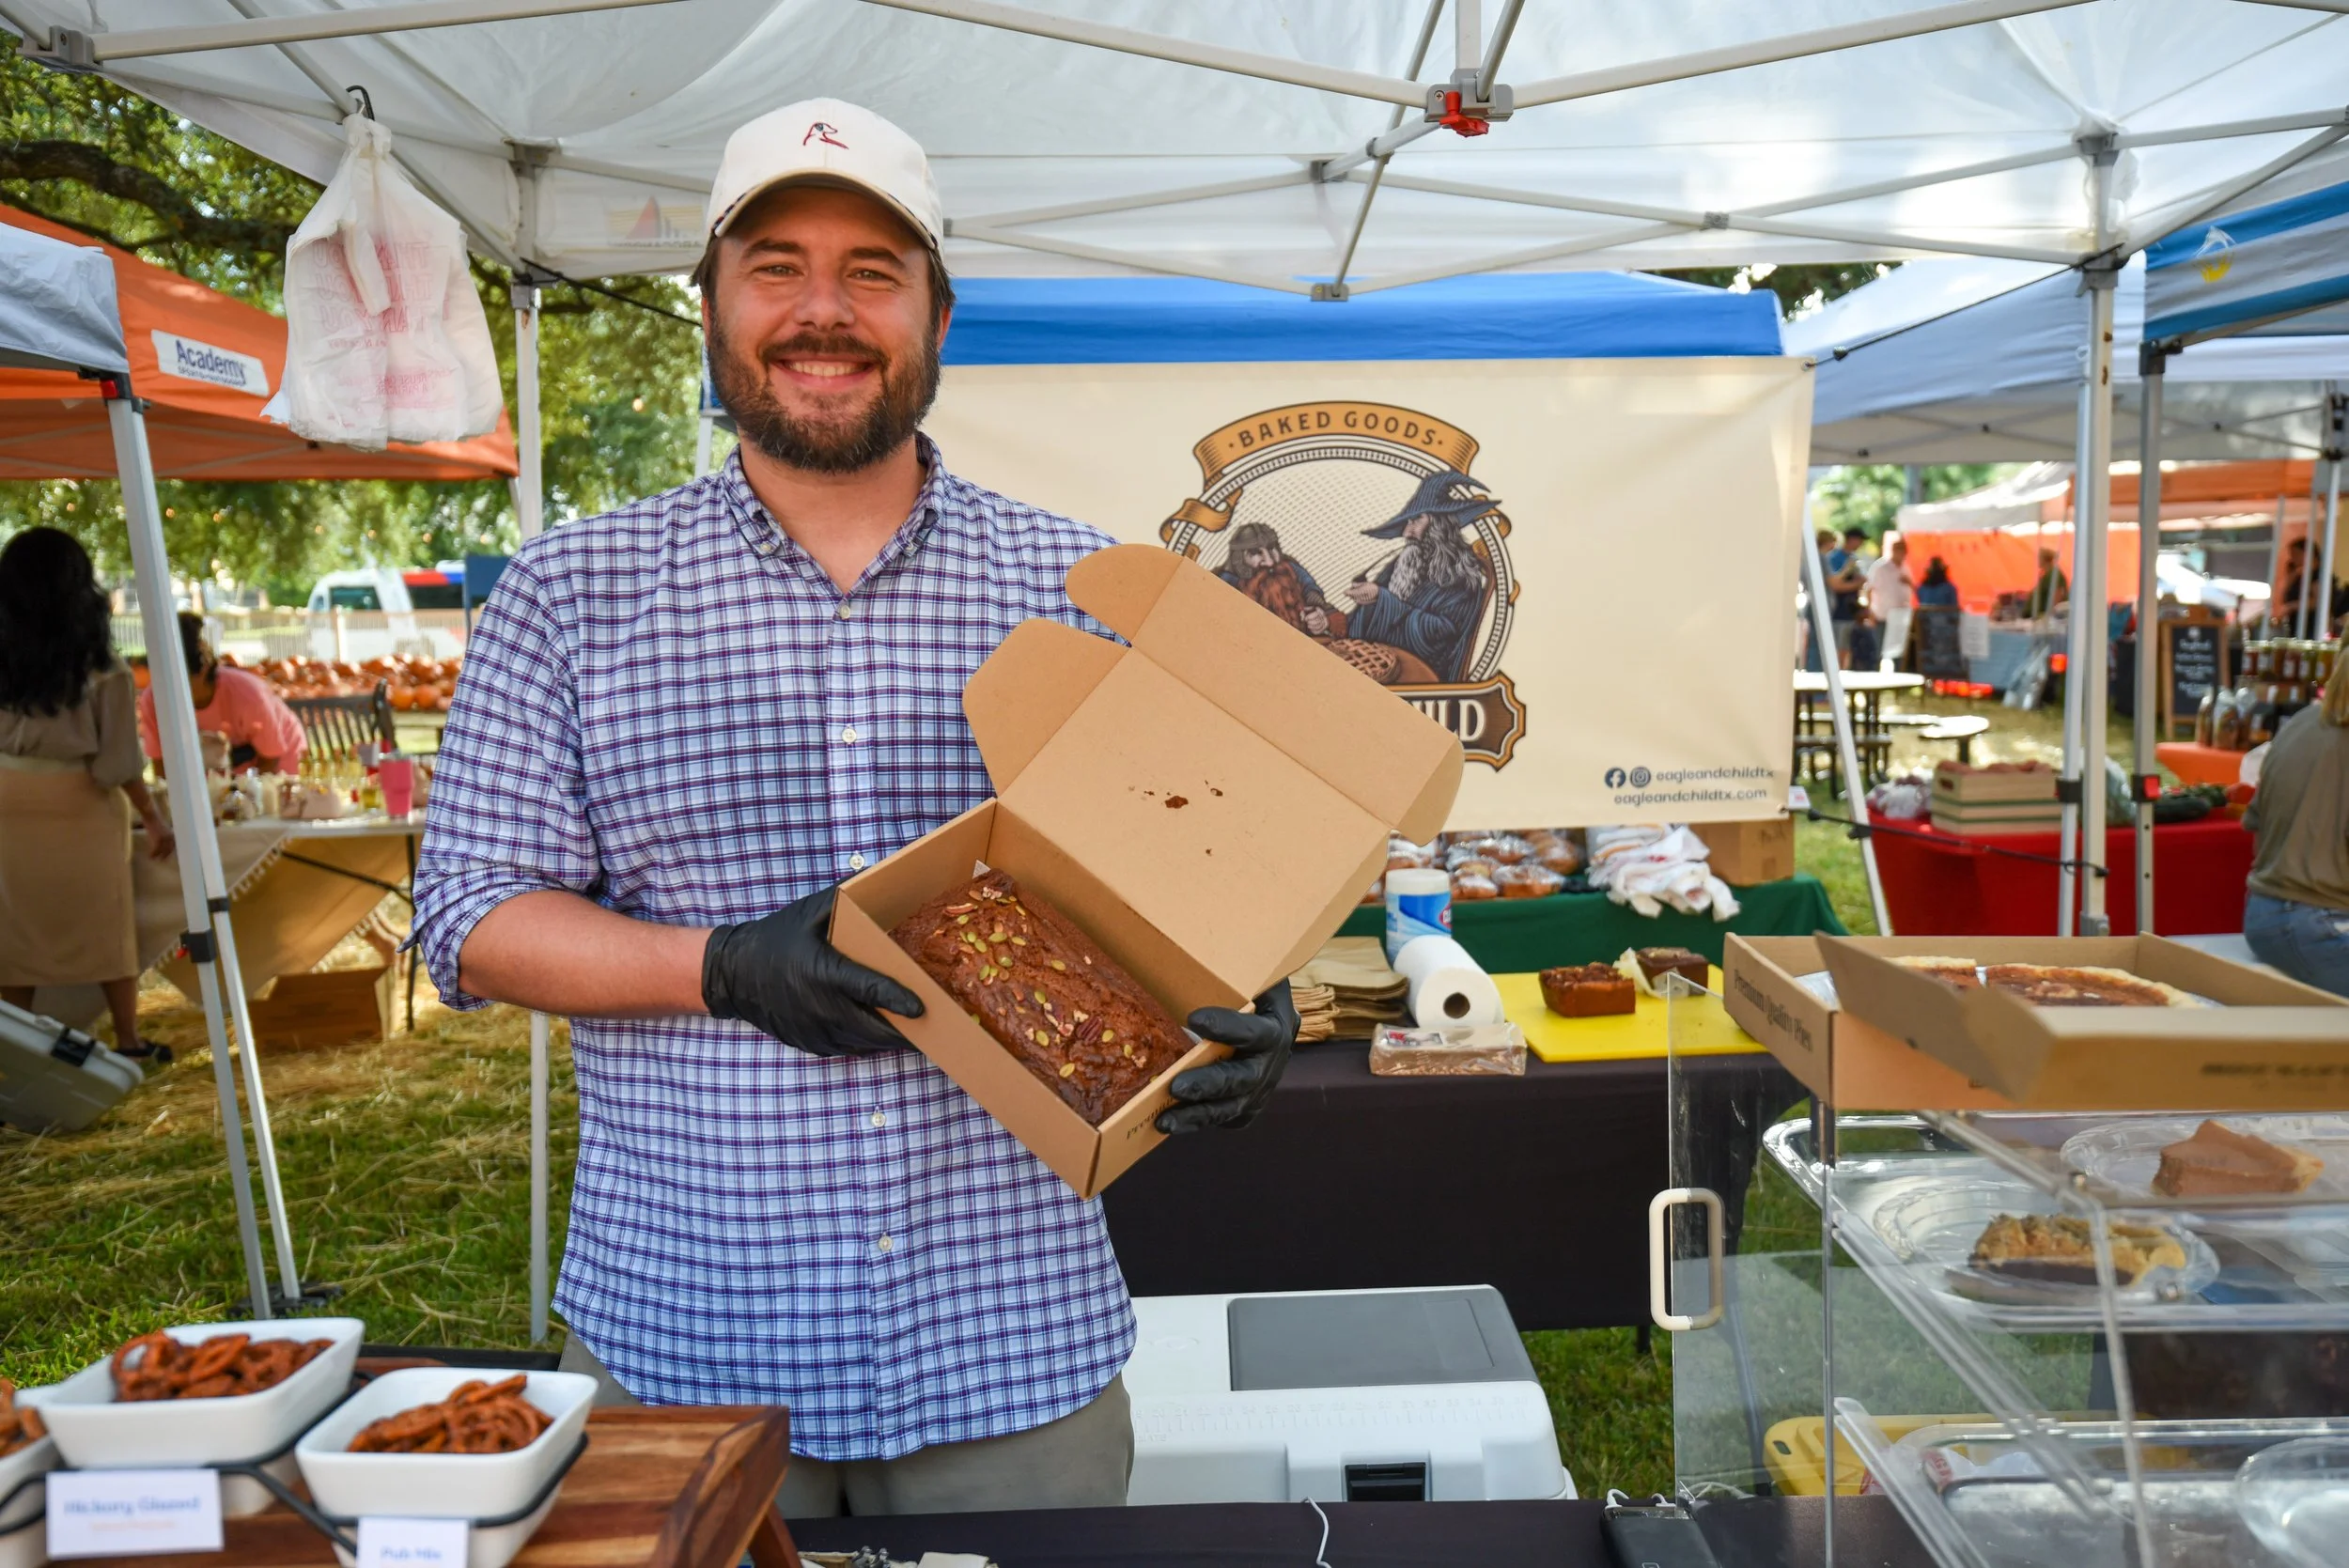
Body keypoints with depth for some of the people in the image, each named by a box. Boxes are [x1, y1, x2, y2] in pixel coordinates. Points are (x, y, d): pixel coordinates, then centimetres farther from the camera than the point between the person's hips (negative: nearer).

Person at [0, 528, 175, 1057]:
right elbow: (117, 760, -12)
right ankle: (128, 1040, 18)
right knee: (107, 924, 11)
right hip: (81, 803, -2)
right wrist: (153, 817, -1)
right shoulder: (100, 667, -14)